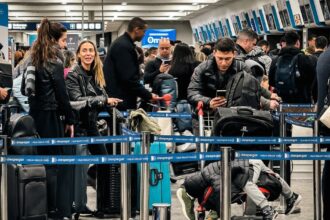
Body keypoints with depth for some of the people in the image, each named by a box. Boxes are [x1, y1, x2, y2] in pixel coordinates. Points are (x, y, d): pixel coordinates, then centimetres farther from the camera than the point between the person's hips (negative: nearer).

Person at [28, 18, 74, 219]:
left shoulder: (34, 60, 11)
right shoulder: (54, 61, -12)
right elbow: (61, 94, -14)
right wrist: (70, 120, -7)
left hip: (36, 115, 8)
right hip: (51, 116, -8)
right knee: (60, 163, -2)